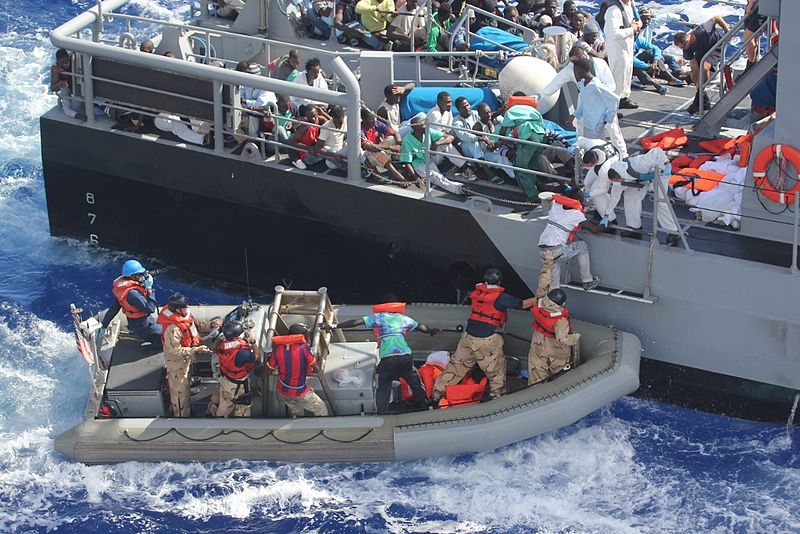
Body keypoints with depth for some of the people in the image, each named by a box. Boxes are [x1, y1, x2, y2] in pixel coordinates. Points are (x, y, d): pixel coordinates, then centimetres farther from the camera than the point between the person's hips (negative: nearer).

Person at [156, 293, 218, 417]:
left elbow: (195, 326, 8)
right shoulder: (172, 329, -38)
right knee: (180, 390, 12)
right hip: (177, 363, -9)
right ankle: (181, 415, 32)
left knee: (186, 384, 31)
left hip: (186, 359, 9)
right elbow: (175, 351, -32)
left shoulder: (185, 314, -11)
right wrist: (197, 350, -33)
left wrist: (210, 325, -7)